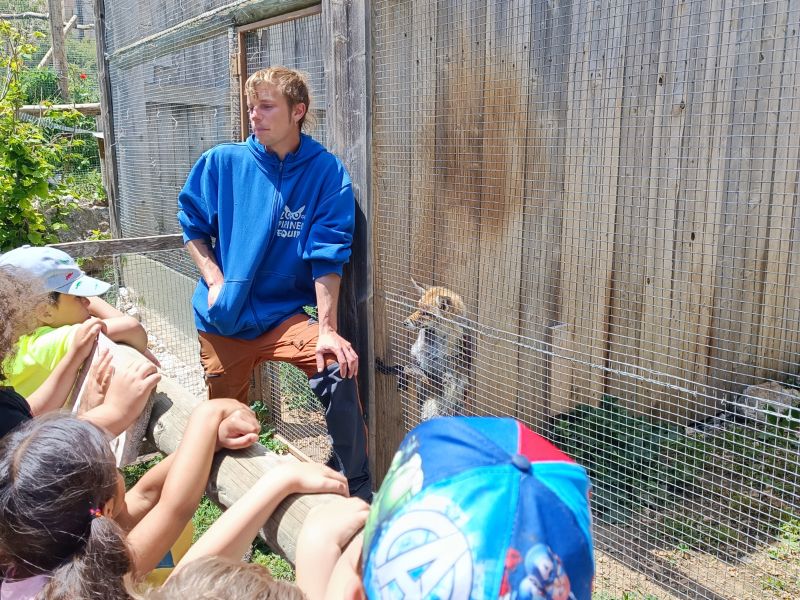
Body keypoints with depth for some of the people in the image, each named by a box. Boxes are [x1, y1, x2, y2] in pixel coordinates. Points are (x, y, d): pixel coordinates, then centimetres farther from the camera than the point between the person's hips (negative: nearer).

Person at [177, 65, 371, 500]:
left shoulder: (327, 173, -8)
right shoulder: (222, 163, -3)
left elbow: (326, 257, -13)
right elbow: (192, 225, 7)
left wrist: (327, 329, -21)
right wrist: (215, 281, -8)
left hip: (284, 313, -2)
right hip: (223, 318, 2)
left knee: (338, 371, -27)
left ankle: (357, 490, -10)